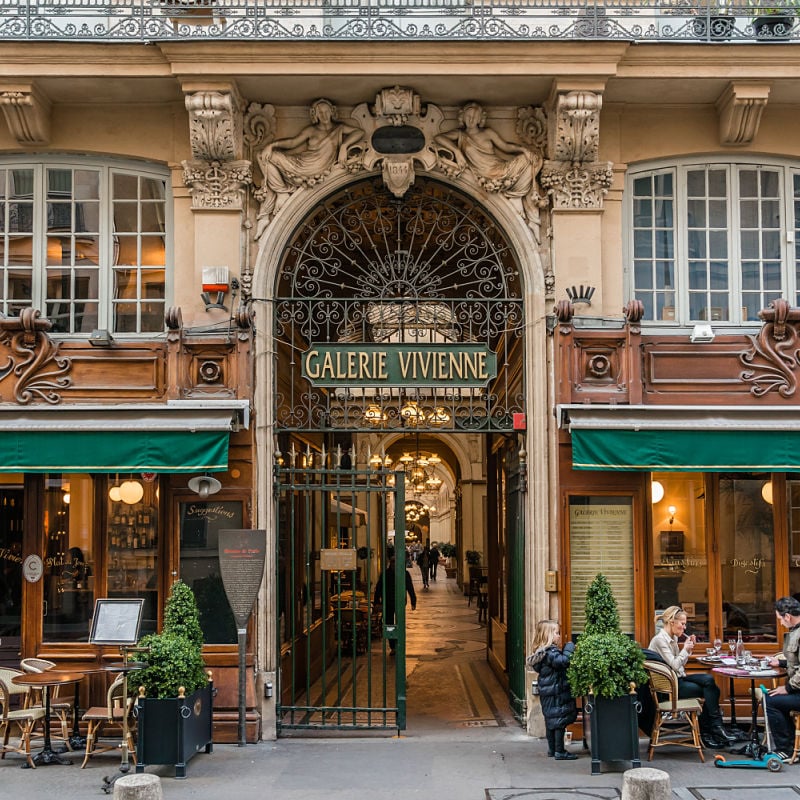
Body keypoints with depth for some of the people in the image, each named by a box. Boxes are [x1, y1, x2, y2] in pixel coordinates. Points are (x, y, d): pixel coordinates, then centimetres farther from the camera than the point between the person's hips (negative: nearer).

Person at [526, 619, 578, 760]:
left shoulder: (542, 652, 11)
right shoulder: (551, 652, -21)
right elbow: (563, 661, -33)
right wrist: (569, 648, -18)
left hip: (547, 693, 10)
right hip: (556, 692, -10)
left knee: (551, 721, 17)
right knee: (559, 722, -4)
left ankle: (552, 749, 26)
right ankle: (559, 752, -1)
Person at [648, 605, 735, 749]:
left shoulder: (673, 638, 13)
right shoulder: (660, 640, -16)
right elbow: (674, 665, -21)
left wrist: (688, 649, 4)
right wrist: (685, 649, -9)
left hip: (678, 679, 9)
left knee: (709, 680, -13)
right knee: (709, 690, -15)